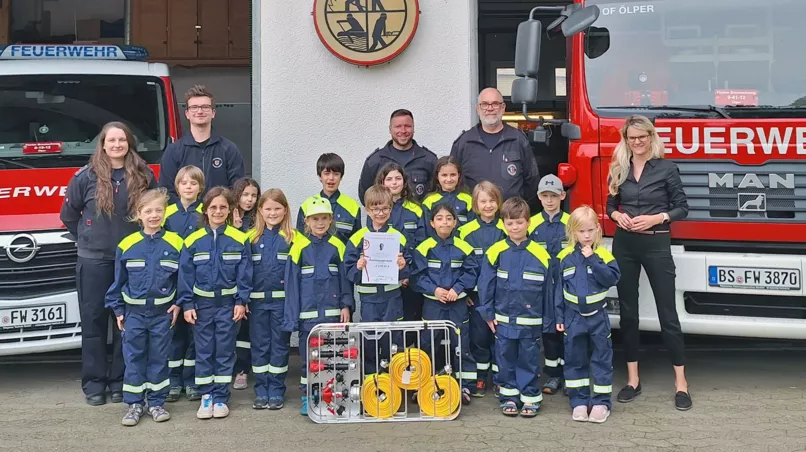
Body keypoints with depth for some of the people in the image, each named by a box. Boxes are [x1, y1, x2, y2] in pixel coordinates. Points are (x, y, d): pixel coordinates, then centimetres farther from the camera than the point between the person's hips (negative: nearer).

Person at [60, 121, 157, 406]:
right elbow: (68, 214, 9)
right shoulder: (86, 176, -1)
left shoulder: (144, 176, 2)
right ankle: (94, 382, 11)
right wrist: (86, 239, 8)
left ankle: (120, 380, 15)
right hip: (93, 260, -1)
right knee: (93, 320, 3)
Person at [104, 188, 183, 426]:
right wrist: (118, 309, 4)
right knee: (134, 358, 5)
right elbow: (118, 281, 5)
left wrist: (178, 304, -4)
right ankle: (134, 403, 14)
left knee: (159, 358, 8)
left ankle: (156, 402, 18)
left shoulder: (175, 243, -4)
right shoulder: (127, 245, -3)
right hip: (134, 312, 1)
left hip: (163, 312, 0)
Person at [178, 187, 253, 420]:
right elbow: (186, 274, -1)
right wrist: (186, 304, -5)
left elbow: (244, 274, -3)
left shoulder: (239, 240, -5)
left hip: (228, 303, -1)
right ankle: (206, 396, 16)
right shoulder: (193, 241, -3)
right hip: (202, 303, 1)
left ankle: (221, 397, 14)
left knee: (225, 351, 6)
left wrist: (241, 301, -8)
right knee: (204, 351, 7)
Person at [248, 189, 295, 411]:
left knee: (279, 345, 6)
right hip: (257, 300, 2)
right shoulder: (252, 237, 5)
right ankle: (261, 391, 17)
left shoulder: (292, 237, -1)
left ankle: (276, 391, 15)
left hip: (282, 299, -2)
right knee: (259, 345, 8)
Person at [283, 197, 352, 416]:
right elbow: (292, 282, -1)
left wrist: (346, 306, 0)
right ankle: (307, 397, 14)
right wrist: (292, 315, -4)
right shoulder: (300, 247, -1)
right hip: (308, 313, -1)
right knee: (308, 356, 5)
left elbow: (344, 277, 8)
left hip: (332, 312, 2)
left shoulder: (337, 247, 5)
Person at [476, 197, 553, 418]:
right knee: (505, 358, 10)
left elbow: (548, 289, 2)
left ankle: (530, 397, 19)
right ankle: (509, 396, 22)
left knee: (529, 359, 7)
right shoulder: (495, 252, -5)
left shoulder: (540, 254, -5)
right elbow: (485, 284, 1)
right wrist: (488, 313, 0)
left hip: (531, 321, -1)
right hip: (503, 319, 1)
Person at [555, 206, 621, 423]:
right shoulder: (565, 257, -1)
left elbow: (612, 278, -18)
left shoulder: (603, 254, -4)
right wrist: (559, 316, 1)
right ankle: (579, 402, 18)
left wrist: (592, 259, -21)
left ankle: (601, 402, 13)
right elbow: (559, 288, 3)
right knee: (575, 360, 8)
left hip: (598, 317, -1)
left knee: (602, 359, 4)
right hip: (573, 318, 1)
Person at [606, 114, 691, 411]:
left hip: (657, 244, -3)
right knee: (628, 312, 7)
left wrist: (656, 218, -16)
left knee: (667, 313, -1)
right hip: (624, 244, 4)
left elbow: (682, 208, -2)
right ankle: (633, 378, 17)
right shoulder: (619, 169, 6)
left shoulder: (666, 168, -4)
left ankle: (681, 382, 6)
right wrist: (618, 216, -7)